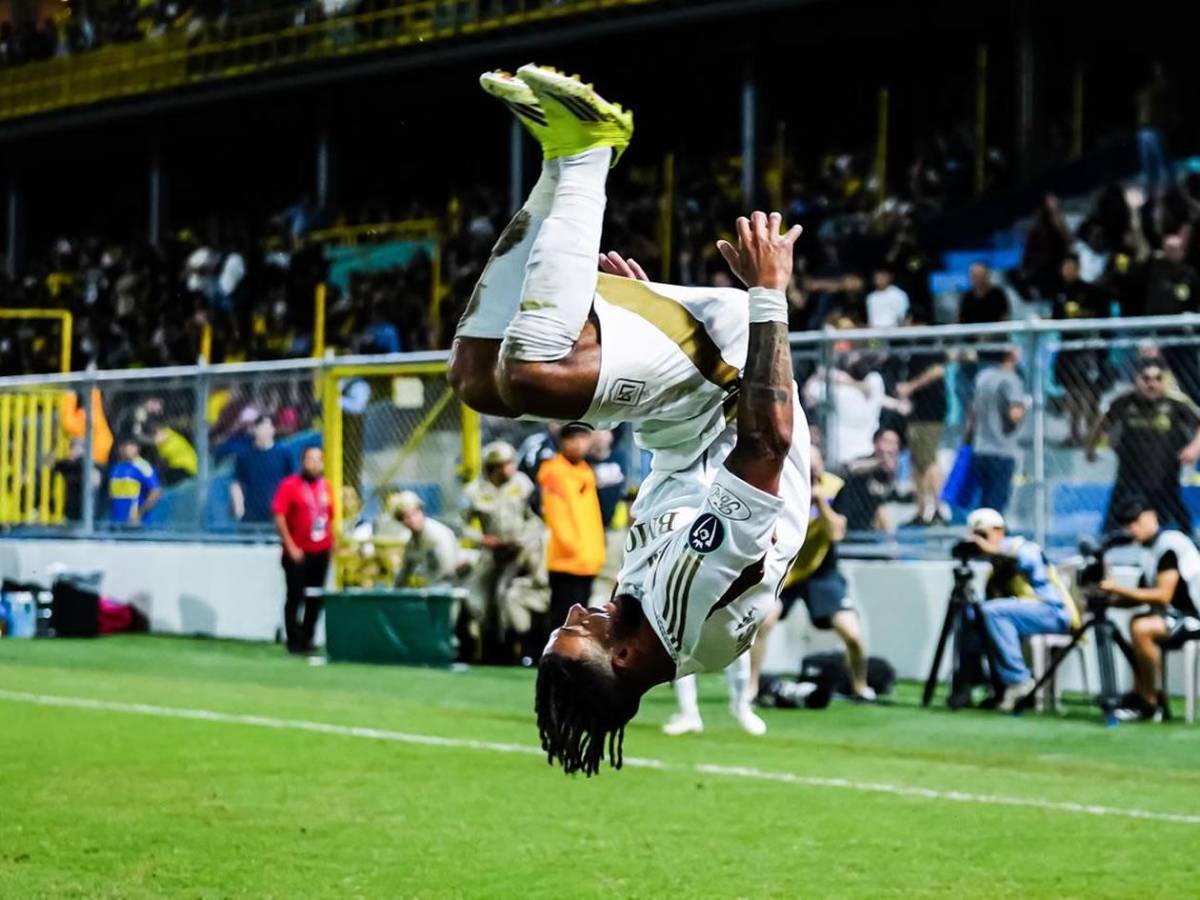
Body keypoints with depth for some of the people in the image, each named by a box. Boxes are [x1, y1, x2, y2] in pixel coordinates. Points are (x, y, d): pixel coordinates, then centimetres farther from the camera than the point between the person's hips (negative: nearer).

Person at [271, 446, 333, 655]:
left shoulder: (325, 486, 9)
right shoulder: (290, 485, -7)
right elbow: (279, 516, -11)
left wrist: (332, 542, 10)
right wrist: (290, 547, -14)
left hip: (321, 551, 5)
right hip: (298, 553, -5)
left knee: (316, 598, 8)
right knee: (295, 597, -2)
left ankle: (307, 639, 18)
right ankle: (294, 642, 4)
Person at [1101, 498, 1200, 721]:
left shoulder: (1170, 543, -16)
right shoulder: (1150, 548, 12)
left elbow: (1163, 595, -23)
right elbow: (1141, 597, 13)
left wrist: (1120, 589, -20)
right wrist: (1111, 598, -3)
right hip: (1179, 613, 11)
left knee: (1141, 629, -27)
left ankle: (1150, 703, -17)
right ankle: (1138, 694, 14)